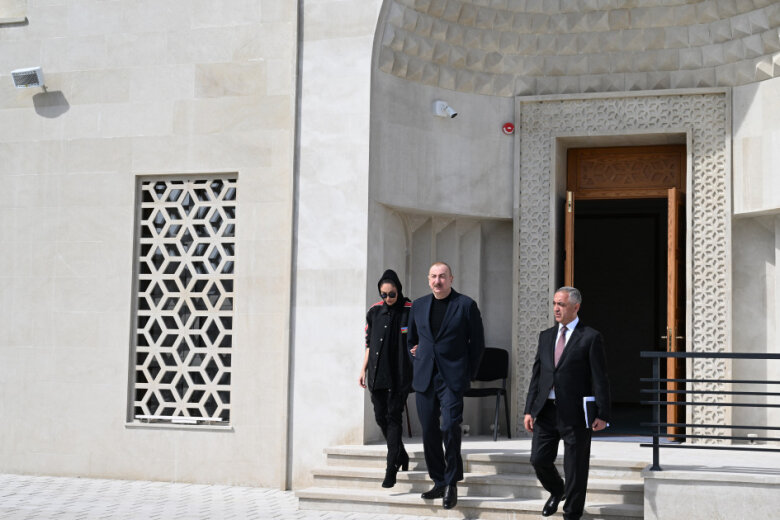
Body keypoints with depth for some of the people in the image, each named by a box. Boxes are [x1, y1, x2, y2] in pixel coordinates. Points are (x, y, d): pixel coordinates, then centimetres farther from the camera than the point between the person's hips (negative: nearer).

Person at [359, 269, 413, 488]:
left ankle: (391, 469, -8)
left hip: (399, 373, -5)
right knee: (380, 416, 7)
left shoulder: (410, 310, -4)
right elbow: (369, 343, 14)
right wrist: (363, 369, 11)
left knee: (394, 416, -8)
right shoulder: (374, 311, 8)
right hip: (377, 372, 5)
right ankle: (401, 456, 28)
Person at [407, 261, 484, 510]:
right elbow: (412, 339, 25)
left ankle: (452, 484, -4)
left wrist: (469, 374, 0)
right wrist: (417, 362, 14)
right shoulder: (419, 305, 12)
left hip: (452, 378, -5)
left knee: (449, 427, -16)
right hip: (424, 378, 5)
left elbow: (477, 342, 3)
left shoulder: (466, 305, -1)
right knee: (429, 432, 6)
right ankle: (439, 482, 18)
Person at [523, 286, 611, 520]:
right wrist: (529, 410, 6)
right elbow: (536, 375, 12)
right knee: (539, 459, 4)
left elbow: (600, 379, -6)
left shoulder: (590, 338, -4)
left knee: (575, 468, 3)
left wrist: (602, 415, -11)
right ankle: (557, 491, 34)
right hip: (546, 411, 5)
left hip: (575, 413, -5)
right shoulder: (546, 336, 12)